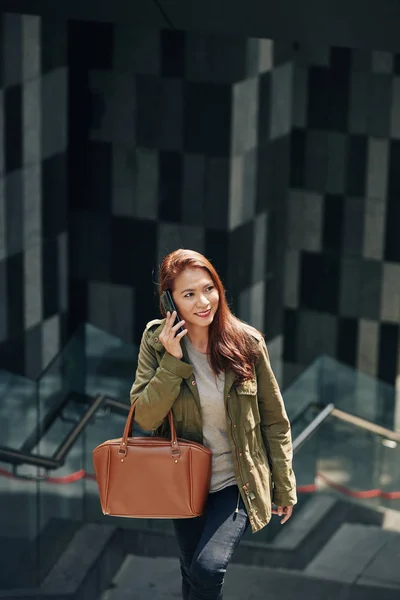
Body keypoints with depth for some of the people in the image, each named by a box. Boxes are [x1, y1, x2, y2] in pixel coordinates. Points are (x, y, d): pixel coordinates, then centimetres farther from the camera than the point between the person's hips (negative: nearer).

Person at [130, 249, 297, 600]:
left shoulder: (247, 342, -12)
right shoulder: (157, 342, -9)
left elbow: (274, 420, -3)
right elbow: (145, 418, -16)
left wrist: (284, 488, 0)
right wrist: (173, 361, -25)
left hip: (236, 482, -2)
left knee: (208, 568, -23)